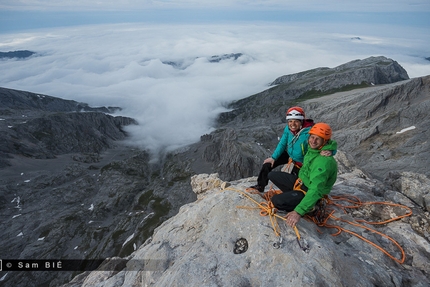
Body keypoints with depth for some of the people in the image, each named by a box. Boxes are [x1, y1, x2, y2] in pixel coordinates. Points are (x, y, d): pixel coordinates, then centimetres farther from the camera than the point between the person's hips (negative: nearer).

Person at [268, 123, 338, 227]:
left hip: (309, 191, -8)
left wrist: (299, 212, -45)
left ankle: (310, 207, -4)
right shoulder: (312, 148, -6)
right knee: (272, 175, 4)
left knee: (277, 201, -25)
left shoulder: (324, 161, -32)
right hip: (301, 181, 8)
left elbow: (316, 190, -39)